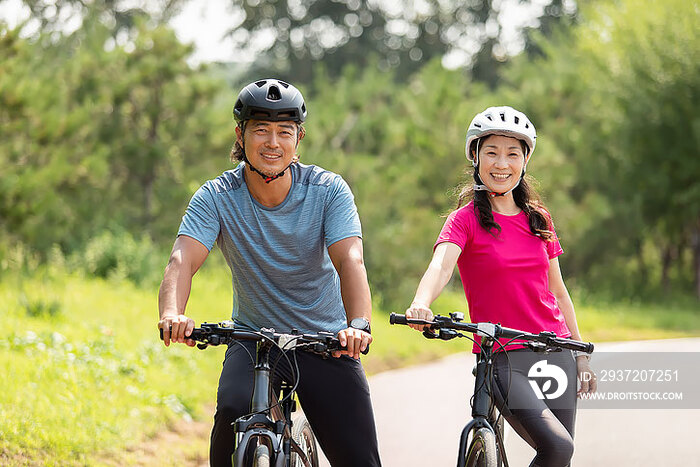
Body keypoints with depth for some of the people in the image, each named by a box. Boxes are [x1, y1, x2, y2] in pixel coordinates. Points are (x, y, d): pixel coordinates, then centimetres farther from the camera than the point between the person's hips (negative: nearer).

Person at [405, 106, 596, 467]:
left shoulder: (539, 219, 12)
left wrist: (581, 354, 14)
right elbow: (440, 265, -23)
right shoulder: (466, 219, -3)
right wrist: (421, 304, -44)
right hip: (502, 358, -5)